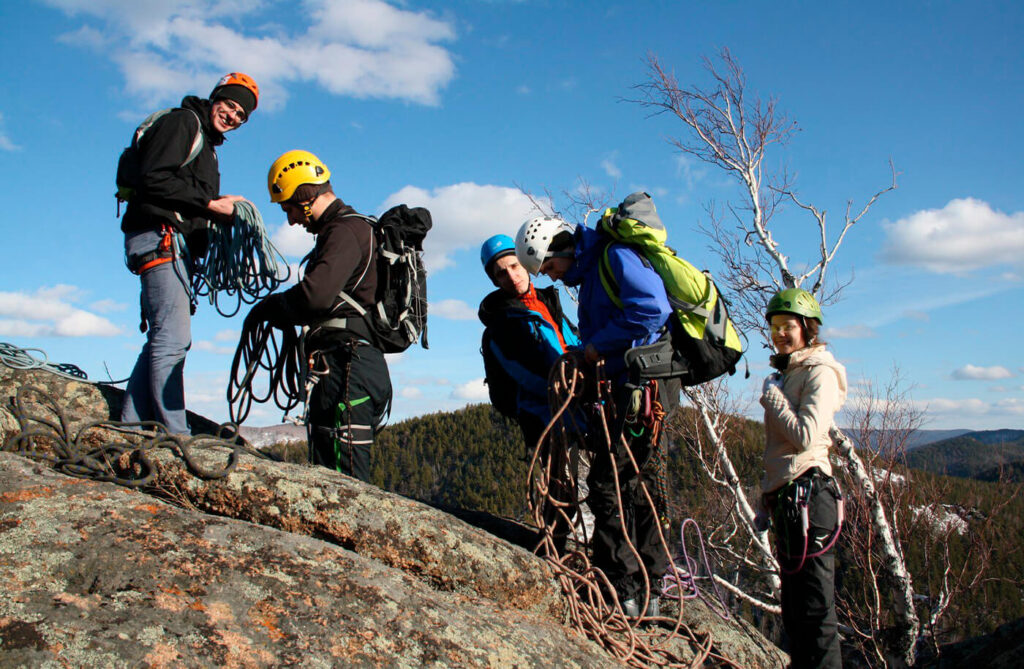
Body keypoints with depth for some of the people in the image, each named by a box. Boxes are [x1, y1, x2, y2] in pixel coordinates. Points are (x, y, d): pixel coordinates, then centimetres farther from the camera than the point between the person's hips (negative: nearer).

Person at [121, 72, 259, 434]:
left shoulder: (206, 144, 28)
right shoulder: (182, 122, -1)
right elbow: (154, 179, -16)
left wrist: (223, 213, 3)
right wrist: (210, 204, -16)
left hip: (175, 246, 10)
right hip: (160, 238, -10)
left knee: (162, 339, 8)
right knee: (173, 338, -15)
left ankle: (130, 424, 12)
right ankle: (175, 434, -16)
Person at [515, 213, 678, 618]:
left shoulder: (616, 256, -11)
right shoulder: (589, 271, 20)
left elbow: (653, 308, -24)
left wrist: (599, 345, -16)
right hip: (626, 382, 10)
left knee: (609, 481, -7)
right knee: (635, 479, 13)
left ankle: (620, 593, 2)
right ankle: (648, 590, 22)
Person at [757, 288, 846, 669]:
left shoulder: (820, 372, -5)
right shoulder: (786, 373, 21)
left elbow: (806, 436, -19)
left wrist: (772, 397, -7)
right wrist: (766, 501, 22)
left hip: (806, 494, -9)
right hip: (786, 495, 10)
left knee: (814, 609, -8)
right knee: (794, 610, 13)